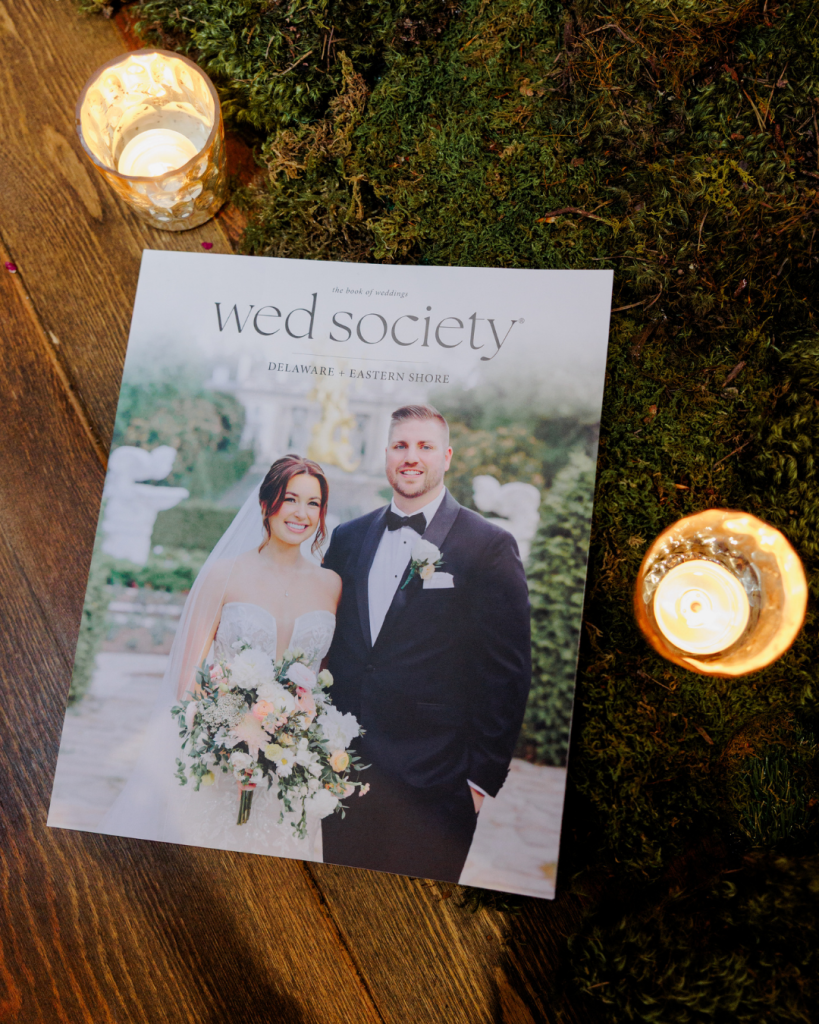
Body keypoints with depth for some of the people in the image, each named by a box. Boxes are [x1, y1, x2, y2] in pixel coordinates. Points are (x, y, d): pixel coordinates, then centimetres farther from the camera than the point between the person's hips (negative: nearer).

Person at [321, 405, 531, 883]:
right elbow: (328, 649, 12)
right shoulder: (348, 539, 7)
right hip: (344, 770, 4)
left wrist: (483, 778, -8)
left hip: (432, 784, -4)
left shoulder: (490, 547, -8)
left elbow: (508, 673, -8)